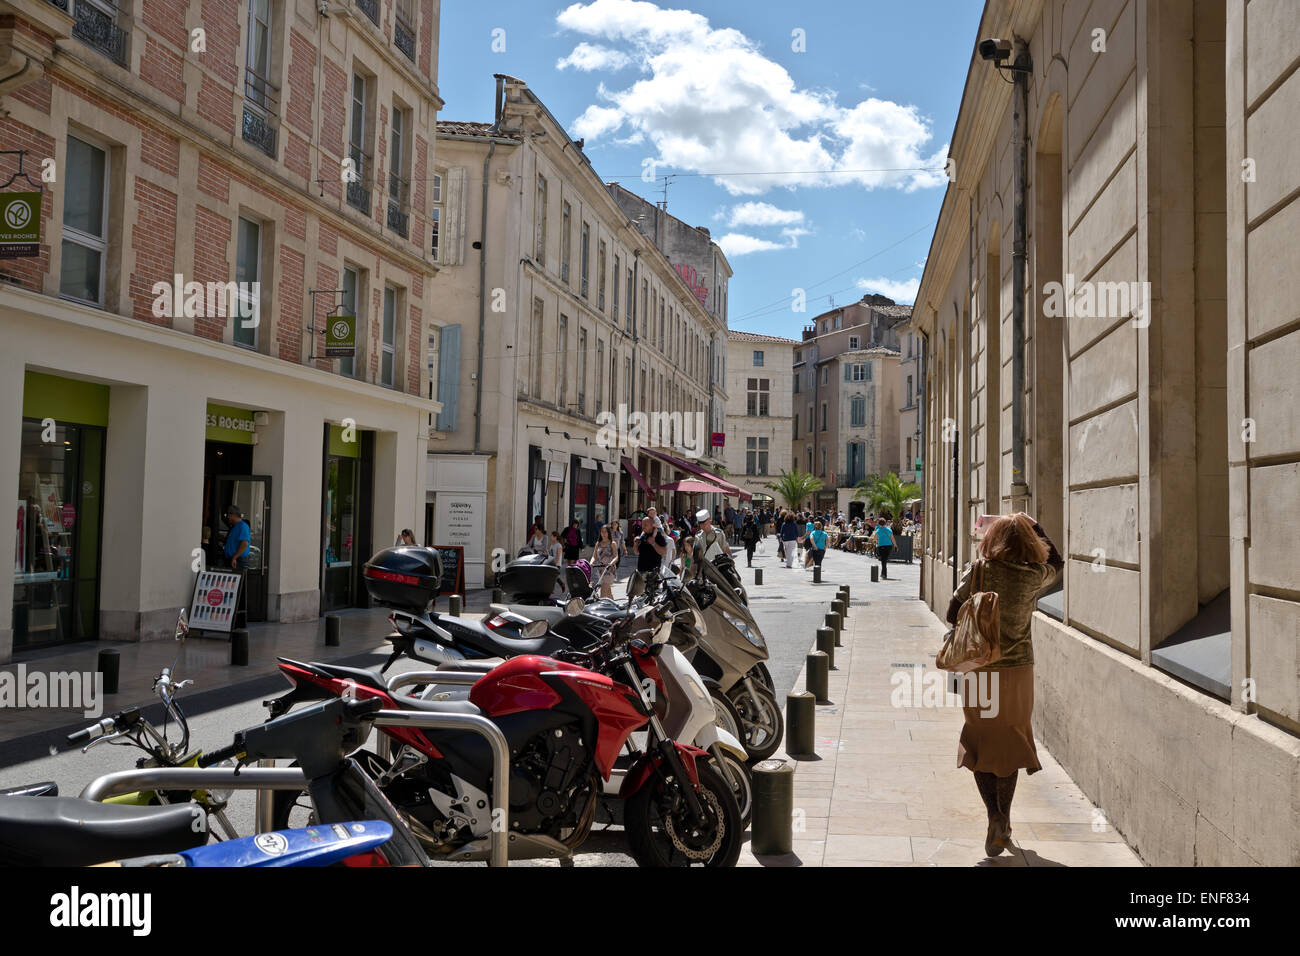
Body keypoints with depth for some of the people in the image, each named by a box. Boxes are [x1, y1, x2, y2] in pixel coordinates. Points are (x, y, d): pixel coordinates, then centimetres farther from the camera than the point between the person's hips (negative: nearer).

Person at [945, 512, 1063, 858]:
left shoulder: (977, 571, -9)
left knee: (979, 742, 10)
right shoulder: (1033, 576, -6)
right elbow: (1056, 561, 17)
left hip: (978, 669, -1)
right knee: (1009, 745, 14)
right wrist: (1033, 525, 22)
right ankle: (1002, 828, 22)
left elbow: (953, 614, -4)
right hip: (1017, 669, 1)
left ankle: (994, 815, -8)